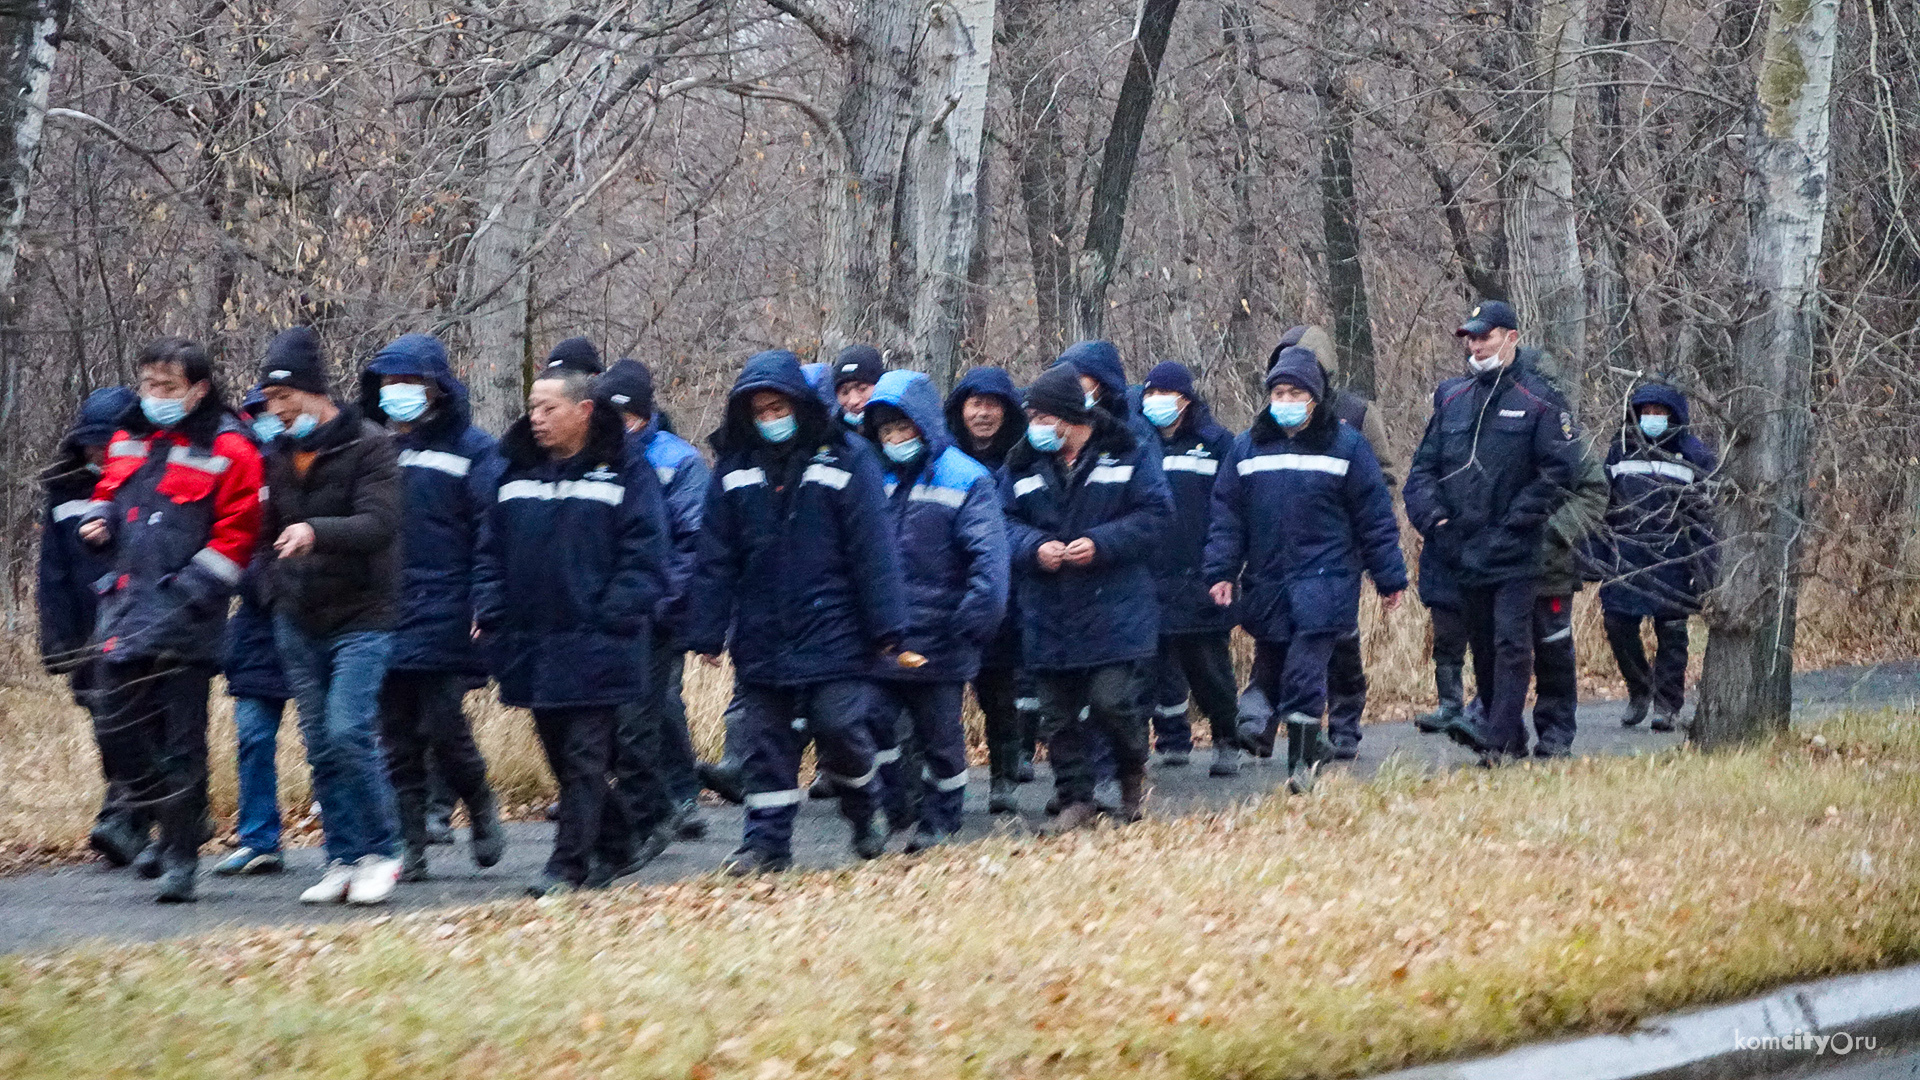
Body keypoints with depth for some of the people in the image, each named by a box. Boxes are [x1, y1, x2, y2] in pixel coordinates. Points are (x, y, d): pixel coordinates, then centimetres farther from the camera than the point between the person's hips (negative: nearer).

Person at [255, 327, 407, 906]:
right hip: (298, 620, 6)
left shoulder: (368, 445, -10)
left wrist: (317, 532, -37)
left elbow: (379, 524, -23)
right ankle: (343, 860, 13)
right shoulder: (279, 454, 10)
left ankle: (380, 853, -4)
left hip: (360, 618, -6)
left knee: (349, 732, -17)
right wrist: (277, 588, 13)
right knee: (321, 748, 6)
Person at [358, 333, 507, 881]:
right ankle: (410, 847, 11)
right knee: (398, 738, 5)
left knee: (442, 728, -8)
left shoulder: (470, 448, -1)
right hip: (381, 613, 5)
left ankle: (481, 810, 18)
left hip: (443, 614, -5)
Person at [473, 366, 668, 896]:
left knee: (584, 756, -5)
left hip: (593, 645, -6)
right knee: (560, 754, 10)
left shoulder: (625, 475, -3)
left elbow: (643, 556, -7)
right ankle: (613, 846, 25)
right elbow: (490, 550, 15)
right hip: (529, 643, 6)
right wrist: (490, 609, 2)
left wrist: (616, 618, -15)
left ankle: (568, 864, -5)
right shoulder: (515, 472, 13)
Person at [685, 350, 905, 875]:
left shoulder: (845, 458, -4)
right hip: (761, 640, 3)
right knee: (767, 743, 5)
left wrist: (886, 626, -7)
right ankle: (767, 841, 13)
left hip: (832, 631, -3)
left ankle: (864, 812, 20)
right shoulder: (734, 467, 5)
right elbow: (716, 558, 6)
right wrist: (706, 631, 3)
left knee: (839, 727, -6)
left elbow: (872, 549, -5)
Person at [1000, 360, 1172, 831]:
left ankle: (1133, 771, 18)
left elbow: (1154, 513, -6)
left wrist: (1101, 544, -17)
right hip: (1048, 614, 4)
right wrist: (1034, 547, -15)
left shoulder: (1127, 455, -4)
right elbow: (1006, 522, 6)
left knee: (1112, 699, -11)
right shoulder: (1023, 464, 4)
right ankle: (1075, 797, 20)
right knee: (1058, 713, 6)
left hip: (1114, 610, -4)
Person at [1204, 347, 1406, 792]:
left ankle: (1302, 760, -6)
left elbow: (1374, 515, 2)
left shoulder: (1345, 445, 0)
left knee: (1304, 671, -13)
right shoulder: (1247, 447, 8)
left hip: (1324, 581, -4)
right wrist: (1221, 571, -1)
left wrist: (1389, 576, 2)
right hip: (1266, 584, 4)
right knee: (1274, 668, 14)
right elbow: (1226, 515, 8)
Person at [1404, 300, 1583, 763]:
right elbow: (1423, 466, 17)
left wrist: (1515, 522, -13)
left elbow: (1560, 472, -9)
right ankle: (1511, 741, 19)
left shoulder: (1540, 401, -4)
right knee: (1483, 648, 10)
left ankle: (1499, 735, -21)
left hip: (1515, 552, -6)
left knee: (1511, 642, -13)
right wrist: (1434, 516, 0)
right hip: (1465, 552, 6)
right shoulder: (1452, 399, 14)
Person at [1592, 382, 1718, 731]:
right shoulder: (1621, 450, 11)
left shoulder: (1693, 455, 2)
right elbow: (1602, 505, 15)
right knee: (1617, 624, -3)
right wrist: (1596, 555, 10)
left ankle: (1667, 704, 9)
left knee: (1670, 630, 0)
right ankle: (1639, 690, 18)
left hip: (1672, 558, -3)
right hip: (1625, 555, 3)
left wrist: (1706, 565, -6)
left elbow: (1709, 513, 1)